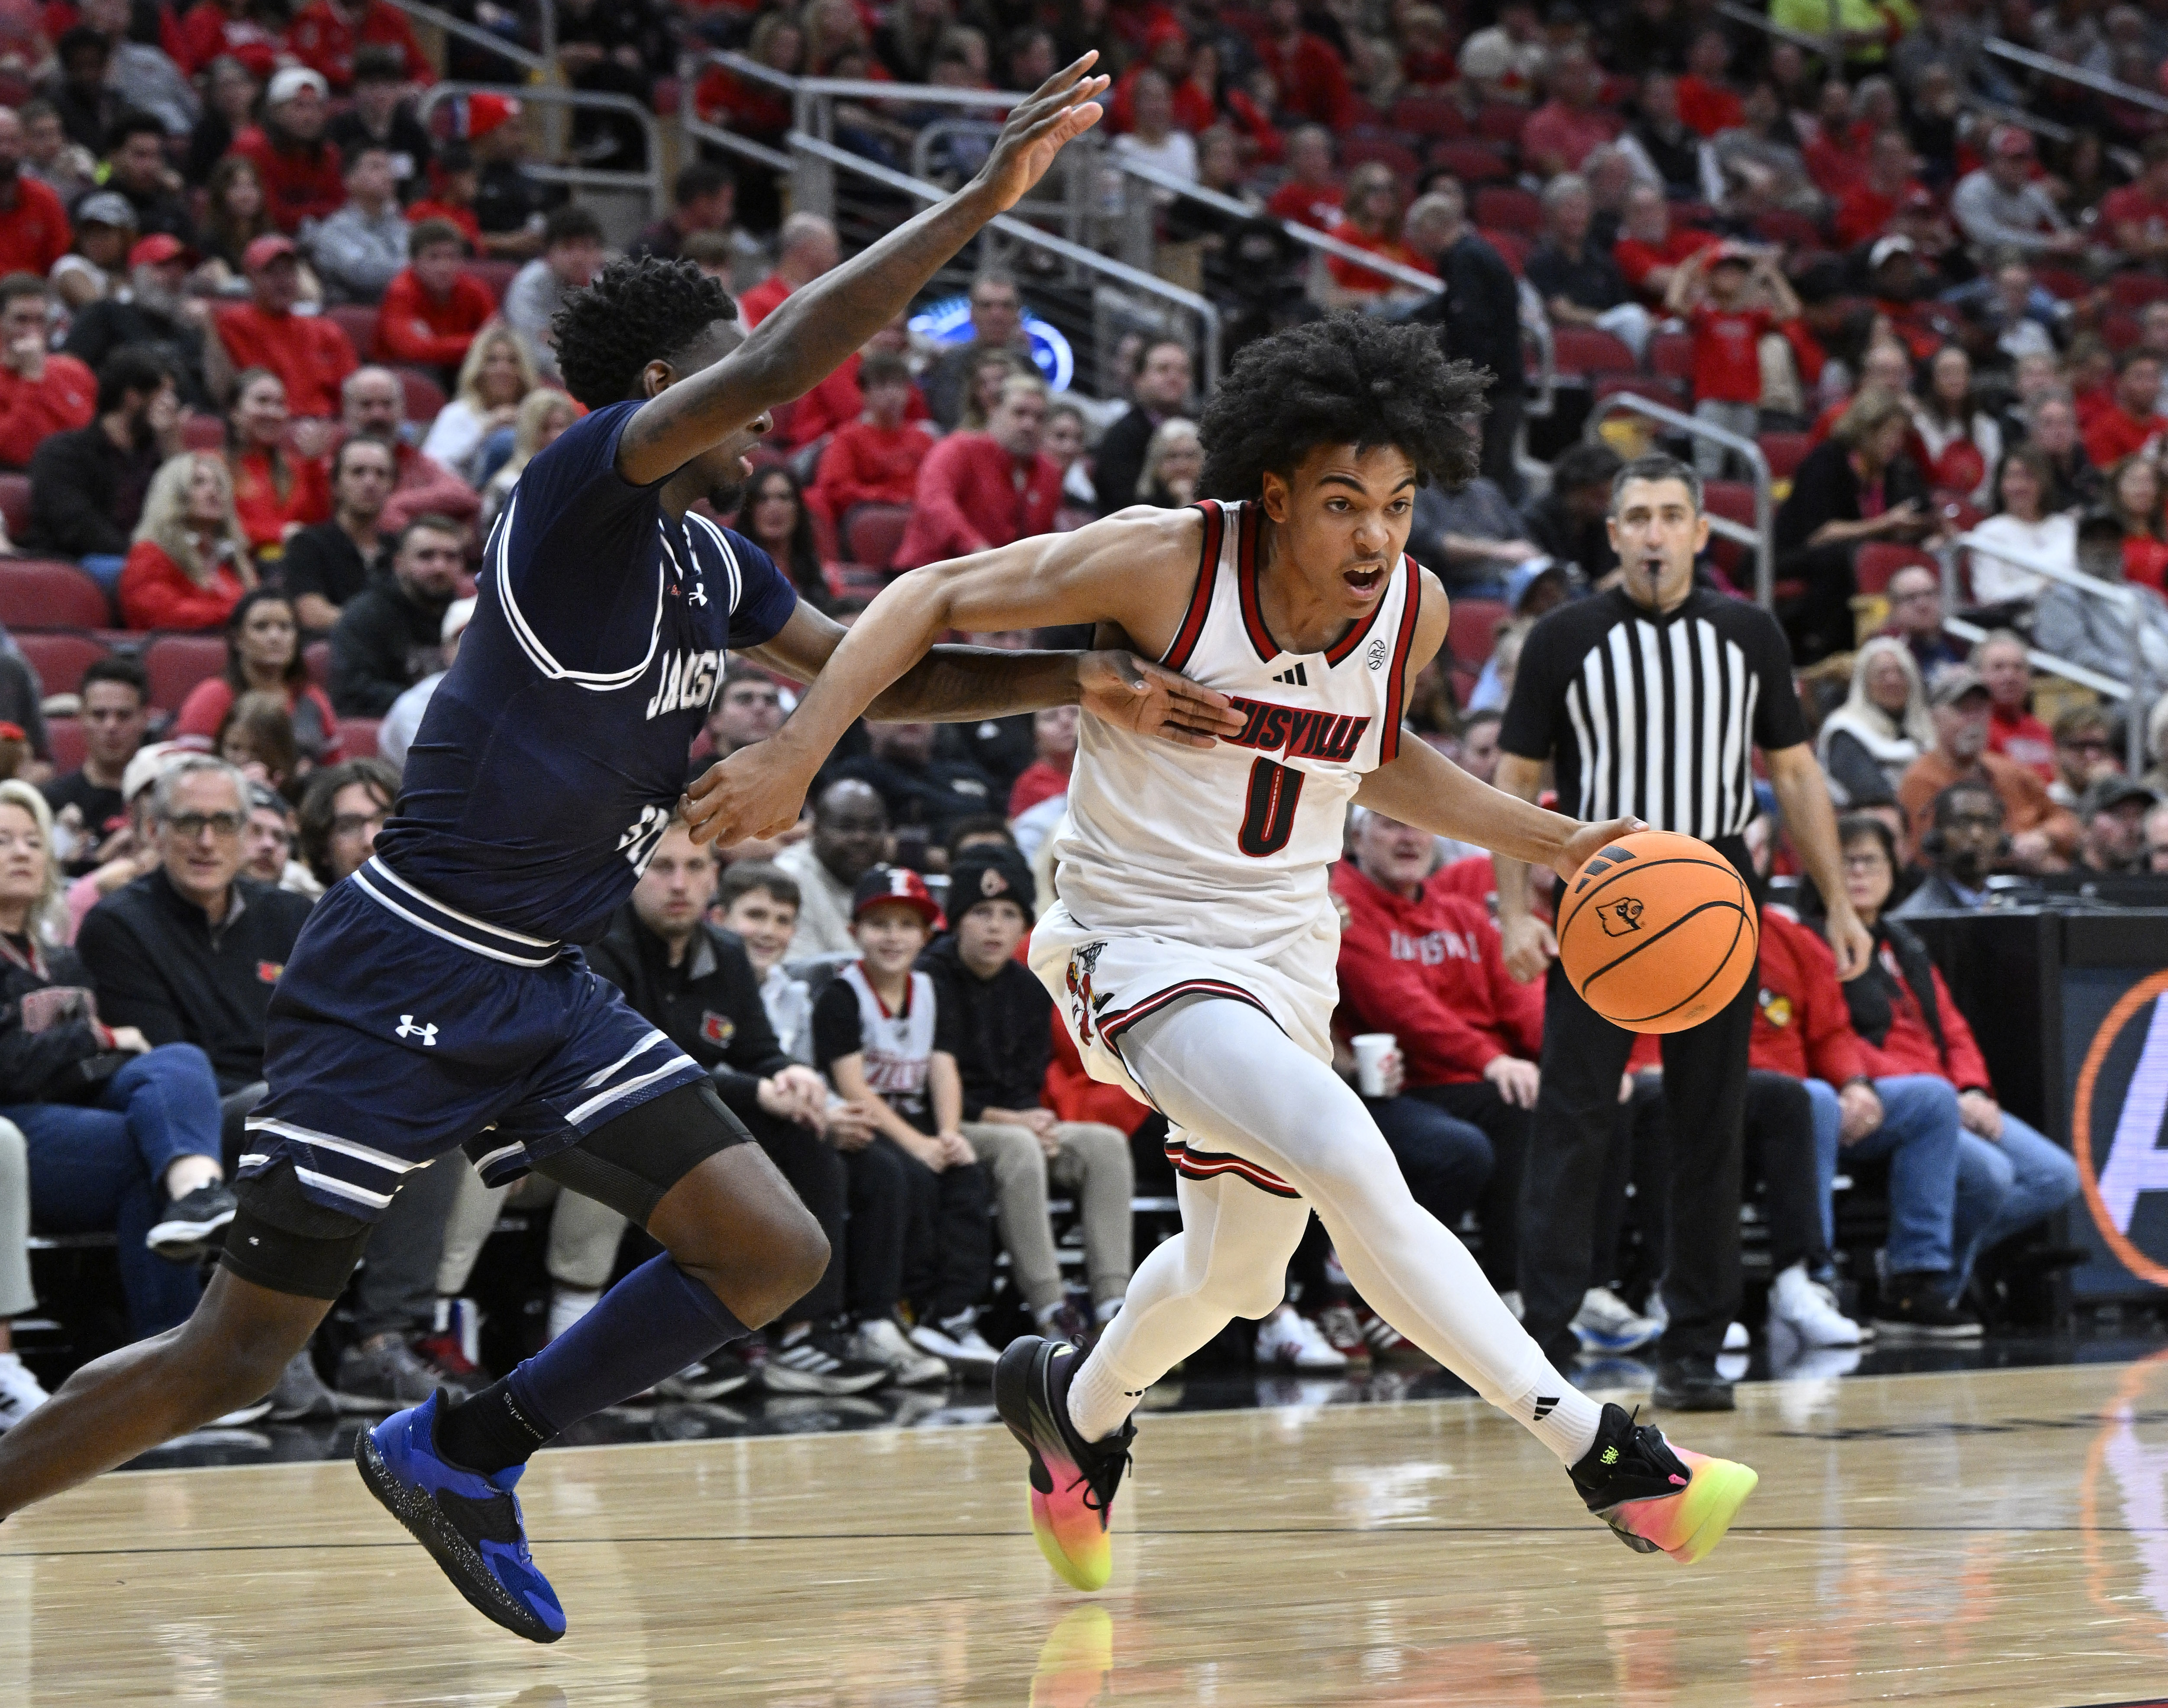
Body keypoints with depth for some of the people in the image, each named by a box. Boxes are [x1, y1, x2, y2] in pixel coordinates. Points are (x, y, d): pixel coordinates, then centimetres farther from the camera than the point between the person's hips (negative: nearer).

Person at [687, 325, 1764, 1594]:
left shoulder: (1415, 610, -5)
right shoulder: (1165, 563, -22)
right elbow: (939, 598, -13)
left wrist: (1552, 841, 7)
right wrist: (797, 752, -23)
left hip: (1288, 951, 7)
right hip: (1144, 944, -7)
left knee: (1237, 1264, 21)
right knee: (1351, 1164, -28)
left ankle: (1078, 1409, 52)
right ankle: (1605, 1460, -28)